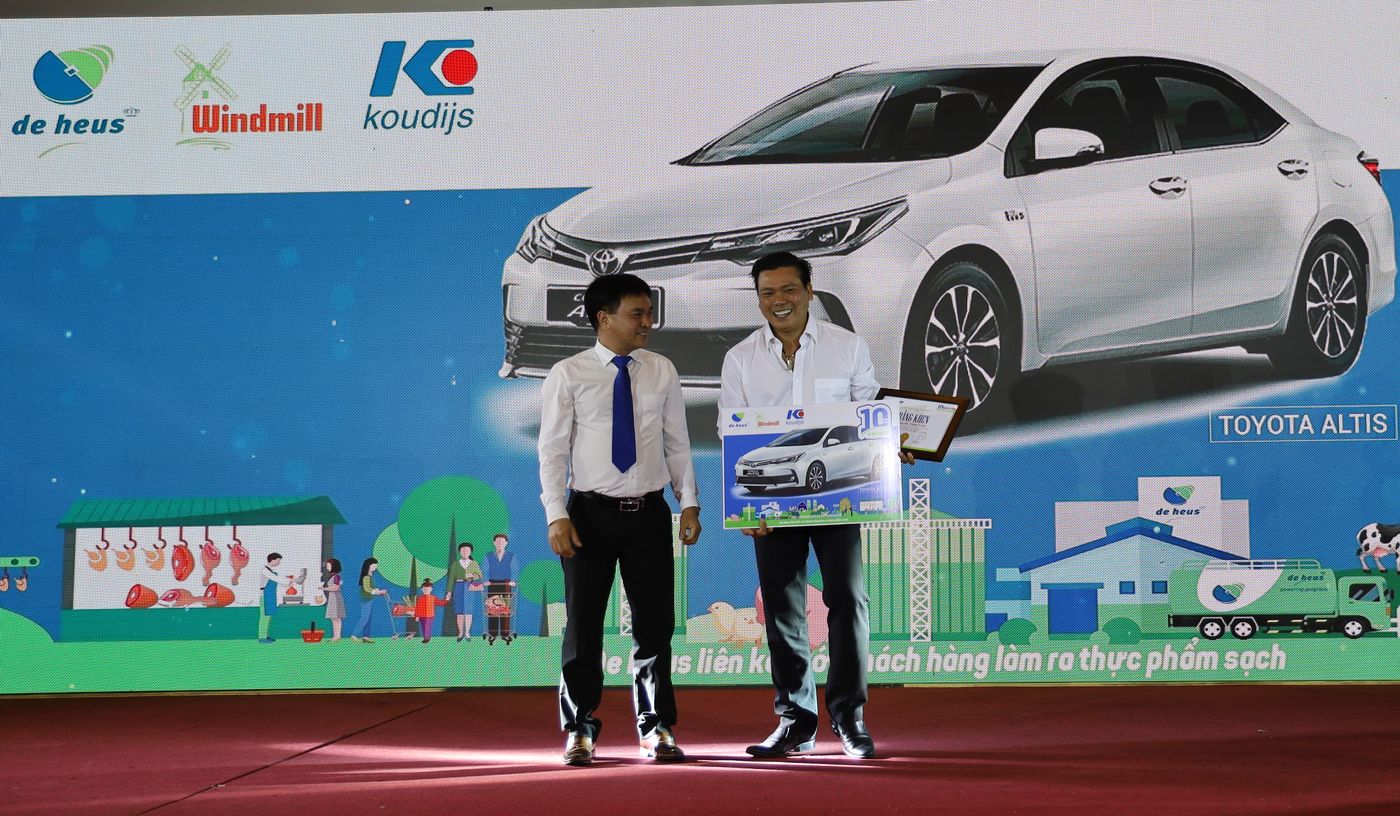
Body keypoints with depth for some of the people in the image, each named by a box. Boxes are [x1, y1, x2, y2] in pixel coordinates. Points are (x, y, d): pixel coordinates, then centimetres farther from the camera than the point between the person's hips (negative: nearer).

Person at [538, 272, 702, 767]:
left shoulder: (661, 372, 4)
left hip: (649, 512, 2)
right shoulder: (568, 375, -3)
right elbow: (553, 450, -4)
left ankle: (656, 729, 17)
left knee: (655, 623, 5)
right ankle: (580, 730, 16)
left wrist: (689, 502, -1)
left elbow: (677, 443, 8)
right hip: (590, 512, -2)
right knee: (583, 623, 4)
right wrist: (557, 516, -11)